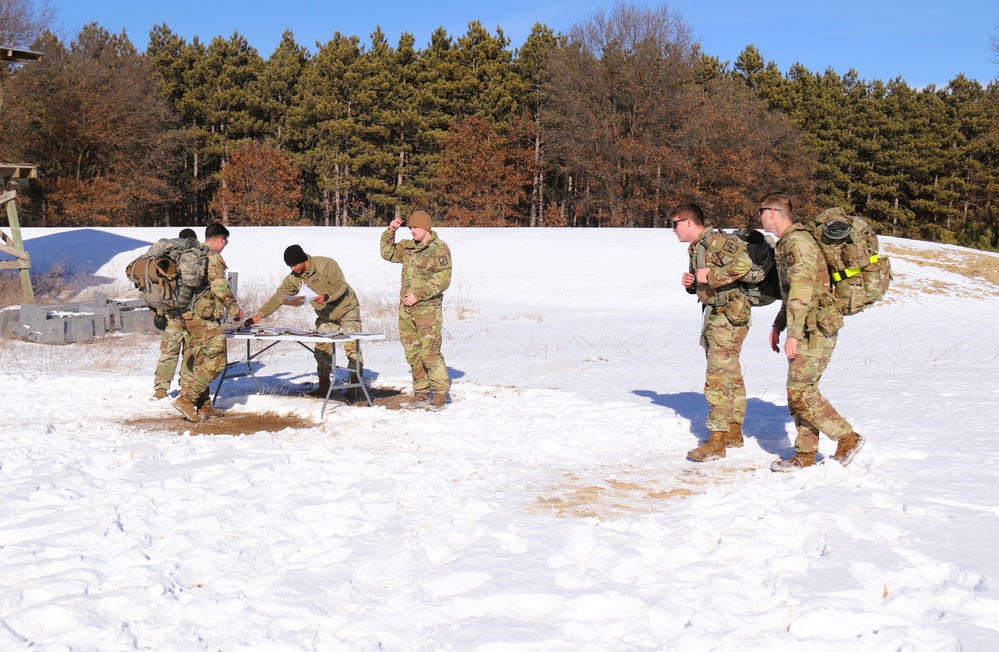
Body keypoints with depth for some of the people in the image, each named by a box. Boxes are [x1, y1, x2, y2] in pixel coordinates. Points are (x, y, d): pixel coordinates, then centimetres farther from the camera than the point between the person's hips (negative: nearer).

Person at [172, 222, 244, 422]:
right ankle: (186, 399, -13)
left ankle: (203, 405, 18)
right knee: (215, 360, -6)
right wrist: (235, 308, -2)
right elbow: (220, 288, -16)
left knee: (193, 360, 12)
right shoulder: (213, 257, -10)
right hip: (205, 317, -10)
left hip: (186, 314, 10)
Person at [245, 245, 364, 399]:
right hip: (325, 316, 6)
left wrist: (327, 296, -43)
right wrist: (260, 314, -15)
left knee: (352, 347, -10)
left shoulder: (326, 265, -22)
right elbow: (278, 297, -5)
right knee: (321, 350, -1)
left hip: (347, 309, -6)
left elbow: (340, 285, -25)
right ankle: (324, 387, 9)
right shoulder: (293, 278, -4)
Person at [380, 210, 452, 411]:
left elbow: (443, 279, -14)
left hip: (428, 308, -7)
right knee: (412, 353, 9)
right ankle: (421, 393, 17)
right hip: (406, 308, 7)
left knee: (430, 353, -11)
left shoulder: (439, 248, -7)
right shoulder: (408, 246, 14)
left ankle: (441, 394, -1)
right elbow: (388, 253, 26)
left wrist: (418, 295, -17)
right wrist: (389, 232, 10)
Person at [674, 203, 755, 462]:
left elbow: (743, 263, -29)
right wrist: (691, 283, 3)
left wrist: (710, 276, -24)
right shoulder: (695, 248, 15)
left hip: (729, 315, -10)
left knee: (717, 378, -12)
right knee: (731, 376, 17)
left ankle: (716, 442, -11)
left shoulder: (715, 241, -15)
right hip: (714, 316, 10)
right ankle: (734, 432, 26)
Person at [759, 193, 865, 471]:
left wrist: (793, 333, -25)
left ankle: (848, 438, 0)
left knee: (800, 390, -10)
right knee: (800, 390, 9)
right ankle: (805, 455, 14)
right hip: (807, 330, 10)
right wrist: (778, 325, 26)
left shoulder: (798, 241, -15)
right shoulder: (787, 242, 18)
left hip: (817, 328, -10)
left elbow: (801, 290, -23)